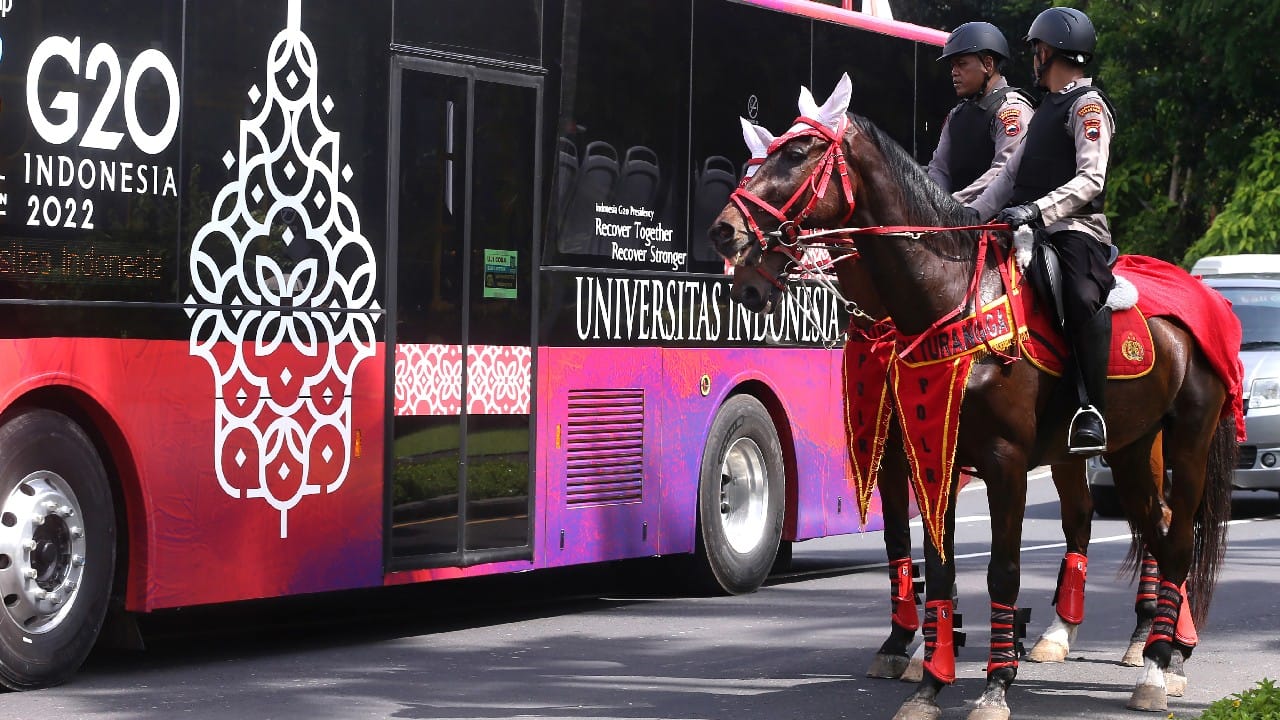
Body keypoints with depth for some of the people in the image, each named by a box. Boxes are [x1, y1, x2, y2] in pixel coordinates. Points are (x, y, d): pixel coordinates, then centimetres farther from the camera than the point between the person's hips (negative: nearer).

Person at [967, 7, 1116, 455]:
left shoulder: (1088, 105, -2)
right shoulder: (1047, 109, 27)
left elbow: (1092, 179, -16)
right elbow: (1012, 174, 25)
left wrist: (1037, 209, -28)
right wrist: (973, 215, 10)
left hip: (1076, 229, -10)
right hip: (1034, 231, 10)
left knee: (1082, 298, -35)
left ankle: (1090, 413, -37)